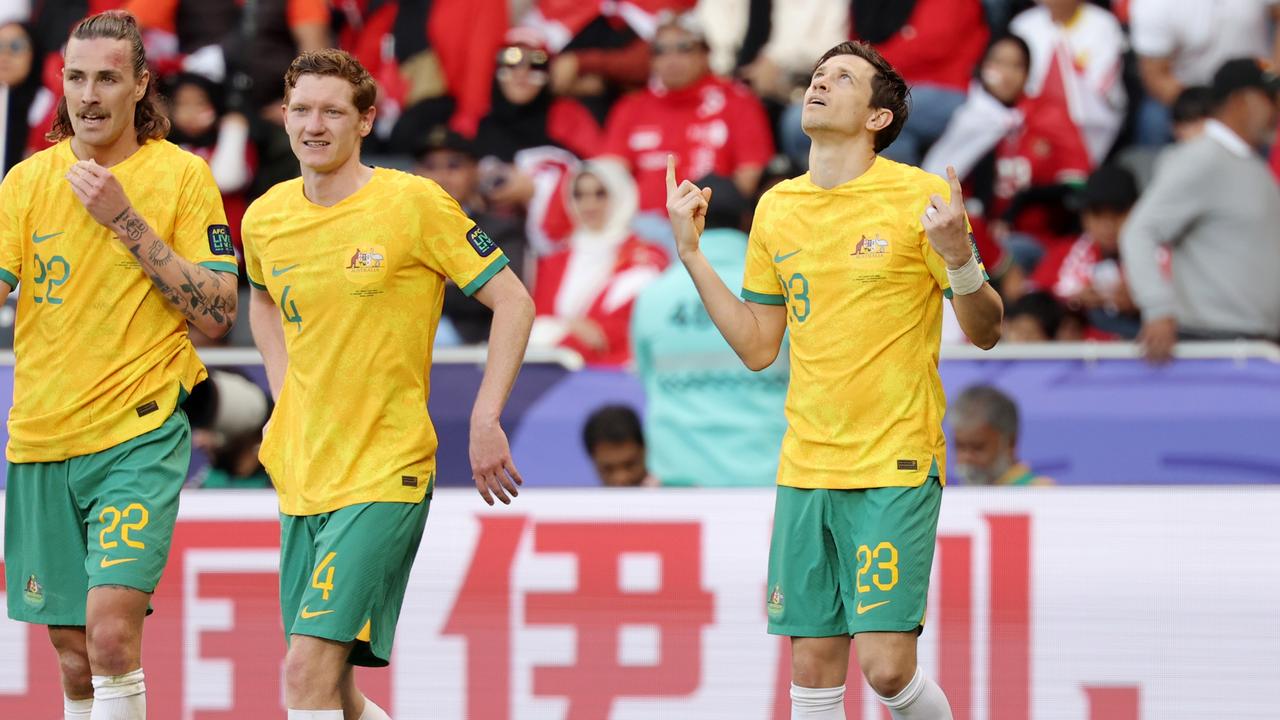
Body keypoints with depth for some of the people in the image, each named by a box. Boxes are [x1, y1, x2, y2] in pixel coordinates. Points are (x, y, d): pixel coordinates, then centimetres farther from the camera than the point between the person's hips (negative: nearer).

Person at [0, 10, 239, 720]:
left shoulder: (182, 175, -2)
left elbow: (218, 316, -7)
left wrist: (127, 221, -13)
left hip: (141, 429, -4)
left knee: (111, 629, -20)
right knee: (72, 650, 9)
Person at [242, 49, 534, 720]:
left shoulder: (414, 204, -10)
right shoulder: (265, 218, 6)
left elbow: (513, 303, -5)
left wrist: (485, 421, -11)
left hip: (384, 471, -6)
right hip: (300, 473, 6)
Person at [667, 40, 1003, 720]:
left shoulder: (918, 196, -5)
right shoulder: (777, 208, 10)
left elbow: (985, 333, -2)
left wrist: (958, 259, -22)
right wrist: (691, 252, 11)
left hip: (896, 467, -5)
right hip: (805, 469, 5)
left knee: (886, 665, -13)